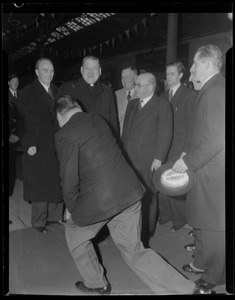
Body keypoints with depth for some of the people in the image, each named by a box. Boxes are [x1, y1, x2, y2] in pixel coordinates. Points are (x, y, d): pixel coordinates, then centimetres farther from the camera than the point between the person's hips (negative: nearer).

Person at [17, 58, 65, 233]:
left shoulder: (57, 91, 12)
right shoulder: (28, 93, -1)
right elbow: (23, 121, -6)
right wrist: (29, 144, -14)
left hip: (57, 146, 4)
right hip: (38, 148, -4)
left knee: (57, 183, 9)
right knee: (39, 185, 3)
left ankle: (55, 216, 23)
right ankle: (39, 221, 15)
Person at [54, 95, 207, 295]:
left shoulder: (65, 134, -10)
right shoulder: (97, 119, 12)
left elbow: (69, 178, -10)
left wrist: (71, 208, 8)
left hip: (98, 201, -6)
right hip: (128, 192, 7)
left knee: (74, 232, 24)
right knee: (134, 250, 17)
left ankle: (96, 283, 39)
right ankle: (189, 289, 14)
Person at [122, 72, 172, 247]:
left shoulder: (162, 105, -3)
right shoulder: (132, 104, 16)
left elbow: (165, 134, -9)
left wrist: (158, 159, -13)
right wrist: (124, 153, 10)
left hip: (149, 161, -5)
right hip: (129, 159, 5)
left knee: (148, 197, 6)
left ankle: (146, 231, 22)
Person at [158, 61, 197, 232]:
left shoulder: (189, 95, -2)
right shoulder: (164, 96, 15)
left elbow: (191, 125, -6)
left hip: (179, 146, -5)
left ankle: (179, 219, 15)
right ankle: (165, 214, 22)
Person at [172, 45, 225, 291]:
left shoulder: (215, 91, -20)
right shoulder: (210, 89, 9)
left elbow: (216, 139, -25)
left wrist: (189, 161, -18)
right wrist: (189, 152, 9)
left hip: (213, 172, -9)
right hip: (205, 169, 9)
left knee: (213, 225, 7)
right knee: (201, 221, 21)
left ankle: (215, 276, 27)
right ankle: (202, 264, 40)